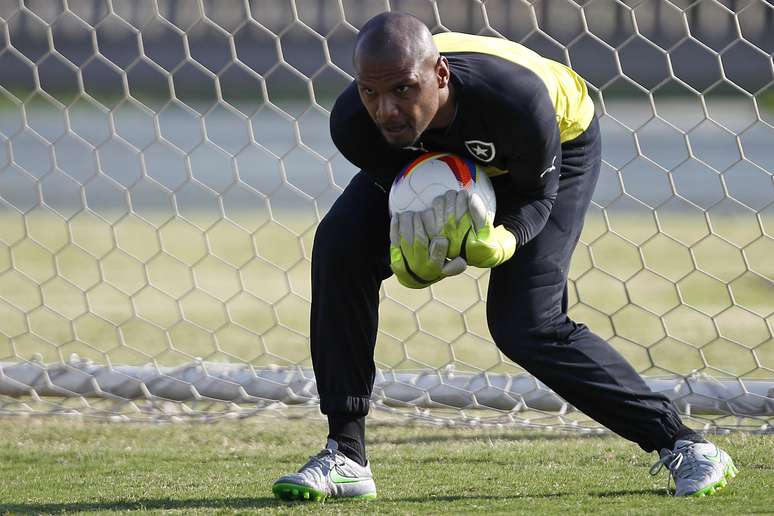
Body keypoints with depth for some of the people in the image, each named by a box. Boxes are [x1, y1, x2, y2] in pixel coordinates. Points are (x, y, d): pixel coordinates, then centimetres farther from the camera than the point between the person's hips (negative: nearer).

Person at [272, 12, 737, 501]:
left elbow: (535, 195, -24)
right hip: (434, 152, 4)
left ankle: (684, 446, -3)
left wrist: (497, 243, -46)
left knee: (526, 326, -16)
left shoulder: (516, 99, -44)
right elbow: (407, 201, -17)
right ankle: (345, 456, -7)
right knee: (340, 249, -15)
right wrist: (411, 261, -40)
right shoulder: (353, 123, -35)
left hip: (559, 145, -4)